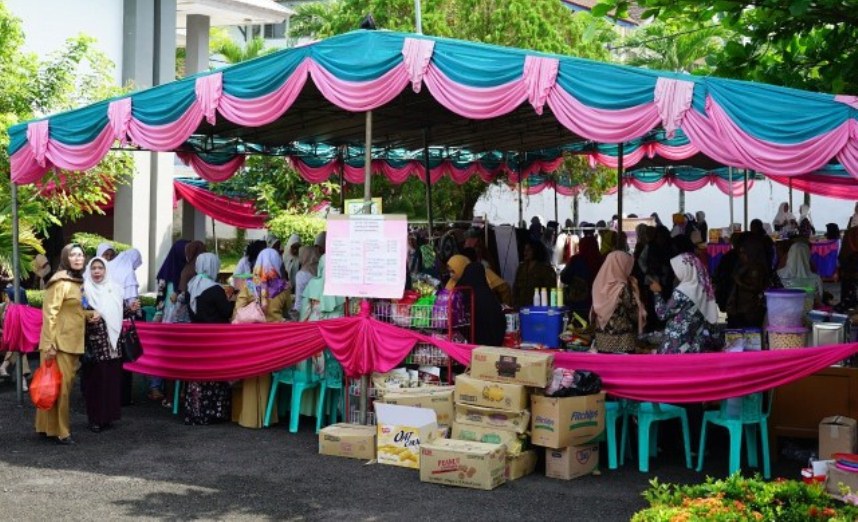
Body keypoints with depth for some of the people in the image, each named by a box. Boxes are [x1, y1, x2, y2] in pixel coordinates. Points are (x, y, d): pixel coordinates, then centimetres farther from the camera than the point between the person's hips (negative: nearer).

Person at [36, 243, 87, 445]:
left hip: (72, 342, 9)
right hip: (59, 342, -9)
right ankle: (57, 430, 2)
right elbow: (49, 314, -18)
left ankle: (60, 424, 21)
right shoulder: (60, 282, -13)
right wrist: (49, 344, -22)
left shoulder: (77, 282, 13)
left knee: (67, 384, 13)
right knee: (59, 385, -4)